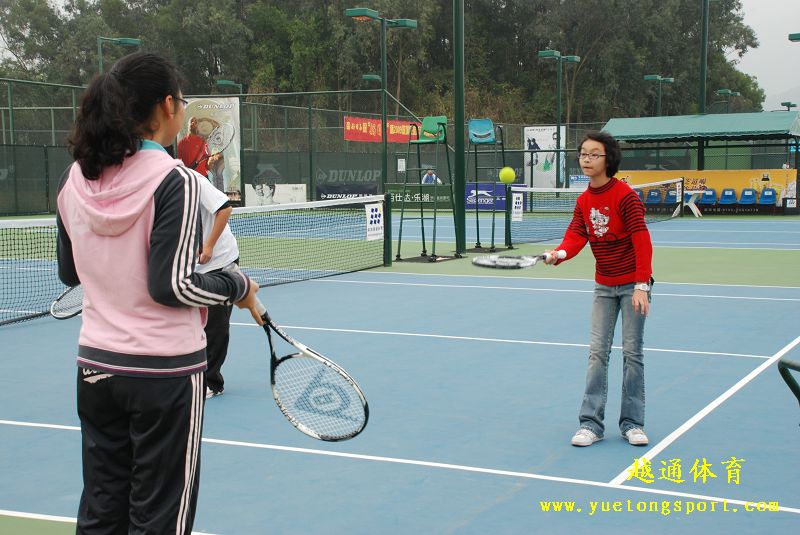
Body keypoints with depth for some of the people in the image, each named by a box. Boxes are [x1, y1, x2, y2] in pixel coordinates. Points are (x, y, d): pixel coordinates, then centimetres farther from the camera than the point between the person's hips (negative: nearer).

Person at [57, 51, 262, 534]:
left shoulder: (76, 179, 3)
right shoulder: (174, 181, -16)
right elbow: (173, 286, -19)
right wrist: (238, 286, -4)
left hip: (95, 365, 6)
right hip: (165, 369, -6)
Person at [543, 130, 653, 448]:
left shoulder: (626, 196, -16)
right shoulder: (583, 201, 3)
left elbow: (642, 242, -19)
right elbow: (576, 235, -8)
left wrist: (641, 285, -24)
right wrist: (560, 253, -31)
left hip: (632, 284, -5)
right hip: (604, 286, 5)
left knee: (632, 351, 1)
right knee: (597, 351, 2)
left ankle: (632, 423, 11)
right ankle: (591, 424, 4)